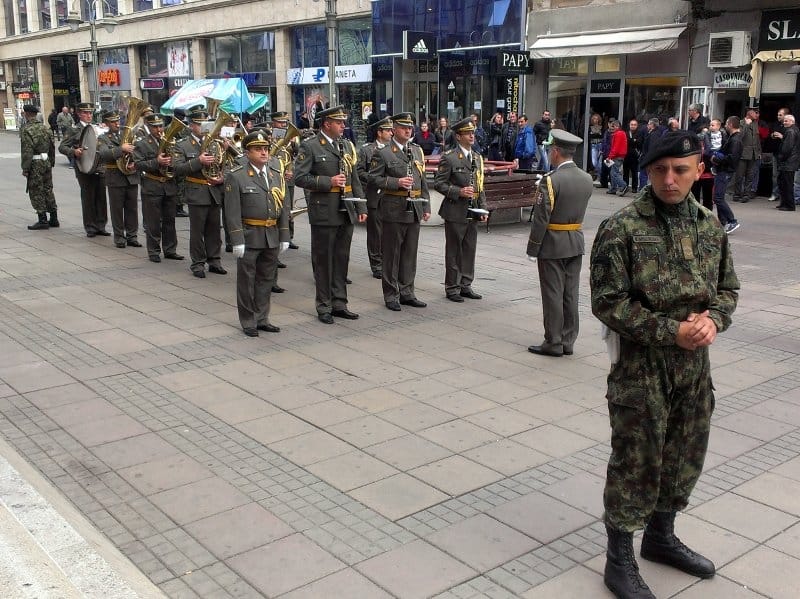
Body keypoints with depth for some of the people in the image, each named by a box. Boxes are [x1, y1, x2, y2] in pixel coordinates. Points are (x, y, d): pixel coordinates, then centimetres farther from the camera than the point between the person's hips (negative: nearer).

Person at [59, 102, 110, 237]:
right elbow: (62, 147, -3)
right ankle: (90, 228, 9)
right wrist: (74, 152, -21)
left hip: (100, 169, 4)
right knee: (88, 199, 1)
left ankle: (100, 226, 15)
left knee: (101, 198, 6)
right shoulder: (75, 131, 1)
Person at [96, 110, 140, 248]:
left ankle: (132, 236, 15)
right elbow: (104, 154, -17)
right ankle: (119, 237, 12)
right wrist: (121, 149, -29)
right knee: (117, 209, 3)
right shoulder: (103, 138, 1)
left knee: (132, 208, 7)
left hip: (132, 177, 3)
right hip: (115, 179, -3)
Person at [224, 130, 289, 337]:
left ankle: (262, 319, 25)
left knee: (266, 280, 13)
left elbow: (283, 208, 10)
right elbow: (232, 212, -11)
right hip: (249, 237, -5)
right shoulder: (236, 176, -7)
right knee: (247, 281, 5)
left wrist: (284, 237, 6)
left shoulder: (276, 175, 9)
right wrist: (237, 240, -15)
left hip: (272, 238, 5)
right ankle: (248, 322, 16)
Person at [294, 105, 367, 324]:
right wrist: (328, 181, -18)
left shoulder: (347, 146, 13)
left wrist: (361, 208, 9)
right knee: (323, 261, 4)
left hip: (346, 211, 6)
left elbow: (354, 180, 15)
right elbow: (300, 178, -12)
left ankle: (339, 304, 21)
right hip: (324, 213, -6)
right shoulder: (310, 146, -5)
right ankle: (324, 307, 13)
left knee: (342, 259, 11)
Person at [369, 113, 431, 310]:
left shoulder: (417, 151, 14)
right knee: (391, 254, 3)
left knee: (410, 253, 11)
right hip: (393, 210, -6)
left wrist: (426, 207, 11)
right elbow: (373, 178, -9)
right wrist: (397, 182, -20)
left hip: (414, 210, 6)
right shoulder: (382, 153, -4)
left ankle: (406, 292, 21)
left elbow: (423, 181, 15)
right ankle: (391, 295, 12)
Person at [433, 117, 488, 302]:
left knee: (470, 250, 11)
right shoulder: (449, 158, -8)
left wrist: (483, 209, 8)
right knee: (454, 252, 3)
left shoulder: (477, 158, 13)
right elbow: (438, 183, -10)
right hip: (456, 212, -6)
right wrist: (459, 192, -21)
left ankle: (465, 285, 21)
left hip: (472, 213, 6)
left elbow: (480, 186, 17)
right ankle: (452, 288, 12)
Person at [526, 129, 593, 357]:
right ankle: (568, 341, 19)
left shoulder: (551, 180, -17)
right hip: (576, 243, 7)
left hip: (552, 244, -6)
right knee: (571, 294, 12)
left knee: (553, 295, 2)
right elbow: (579, 209, 9)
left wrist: (533, 248, -11)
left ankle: (553, 343, 8)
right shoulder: (587, 179, 4)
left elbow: (541, 218, -17)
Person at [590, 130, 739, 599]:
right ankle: (620, 561, 21)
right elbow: (609, 301, -16)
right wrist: (671, 331, -20)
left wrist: (714, 319, -9)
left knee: (684, 456, 19)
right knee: (636, 464, 3)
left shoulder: (711, 226, 4)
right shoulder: (621, 229, -14)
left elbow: (728, 287, 12)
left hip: (695, 365, 6)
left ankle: (660, 536, 42)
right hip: (641, 366, -6)